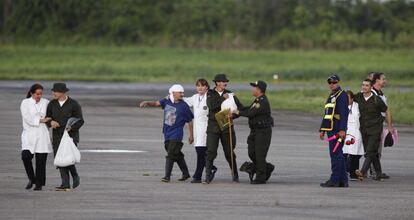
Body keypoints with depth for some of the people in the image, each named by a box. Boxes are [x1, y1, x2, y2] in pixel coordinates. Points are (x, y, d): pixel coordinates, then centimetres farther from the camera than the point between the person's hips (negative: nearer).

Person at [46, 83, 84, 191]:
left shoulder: (74, 104, -6)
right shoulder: (52, 104, 6)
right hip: (57, 136, 4)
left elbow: (80, 121, -4)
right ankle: (65, 184, -1)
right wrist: (51, 122, -14)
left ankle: (75, 177, 11)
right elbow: (47, 118, 11)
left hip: (71, 135, -4)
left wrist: (71, 127, -23)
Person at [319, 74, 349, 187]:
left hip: (338, 130, -10)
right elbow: (326, 115, 25)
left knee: (335, 154, -10)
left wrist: (342, 130, -25)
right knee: (339, 155, 10)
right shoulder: (331, 97, 21)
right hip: (331, 130, 10)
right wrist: (322, 130, 21)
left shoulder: (342, 95, -9)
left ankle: (334, 180, -10)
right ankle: (343, 180, 13)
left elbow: (344, 114, -18)